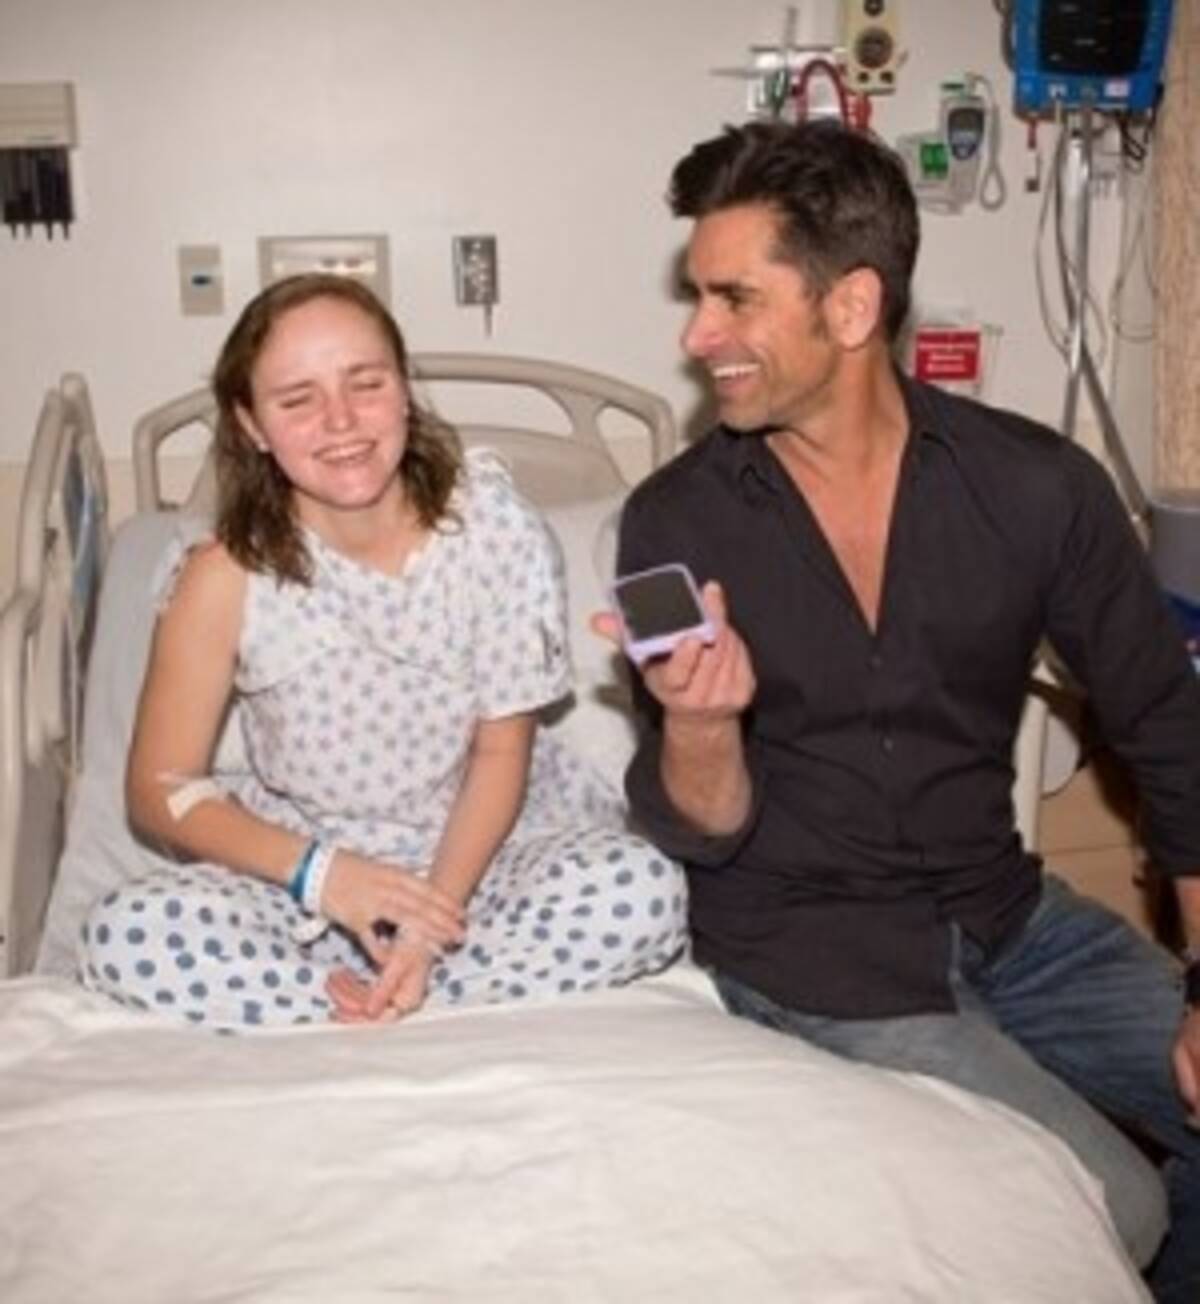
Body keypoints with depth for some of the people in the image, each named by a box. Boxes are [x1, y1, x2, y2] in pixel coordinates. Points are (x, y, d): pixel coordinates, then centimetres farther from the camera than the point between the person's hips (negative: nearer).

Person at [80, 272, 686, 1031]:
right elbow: (160, 793, -6)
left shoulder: (493, 527, -12)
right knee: (127, 936, -27)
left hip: (482, 849, 1)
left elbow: (501, 749, -7)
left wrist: (435, 916, -20)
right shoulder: (228, 576, -12)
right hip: (309, 867, 0)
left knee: (643, 892, -28)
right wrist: (318, 872, -23)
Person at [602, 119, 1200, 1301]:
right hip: (806, 950, -3)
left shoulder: (1035, 485, -9)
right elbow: (698, 834, -8)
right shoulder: (675, 523, -10)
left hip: (1000, 910, 3)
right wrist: (699, 724, -31)